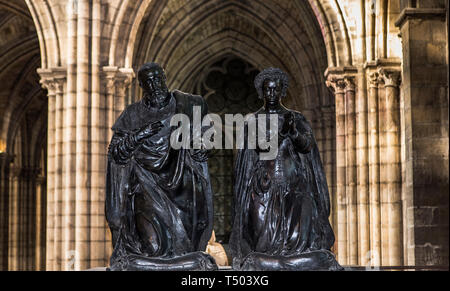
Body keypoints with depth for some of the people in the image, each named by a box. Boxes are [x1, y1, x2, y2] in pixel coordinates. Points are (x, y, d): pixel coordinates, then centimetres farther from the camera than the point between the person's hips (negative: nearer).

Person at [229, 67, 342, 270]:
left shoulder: (296, 119, 11)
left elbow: (307, 145, -6)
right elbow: (259, 146, -6)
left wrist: (293, 130, -25)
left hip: (293, 186, 0)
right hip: (264, 187, 0)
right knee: (264, 240, -11)